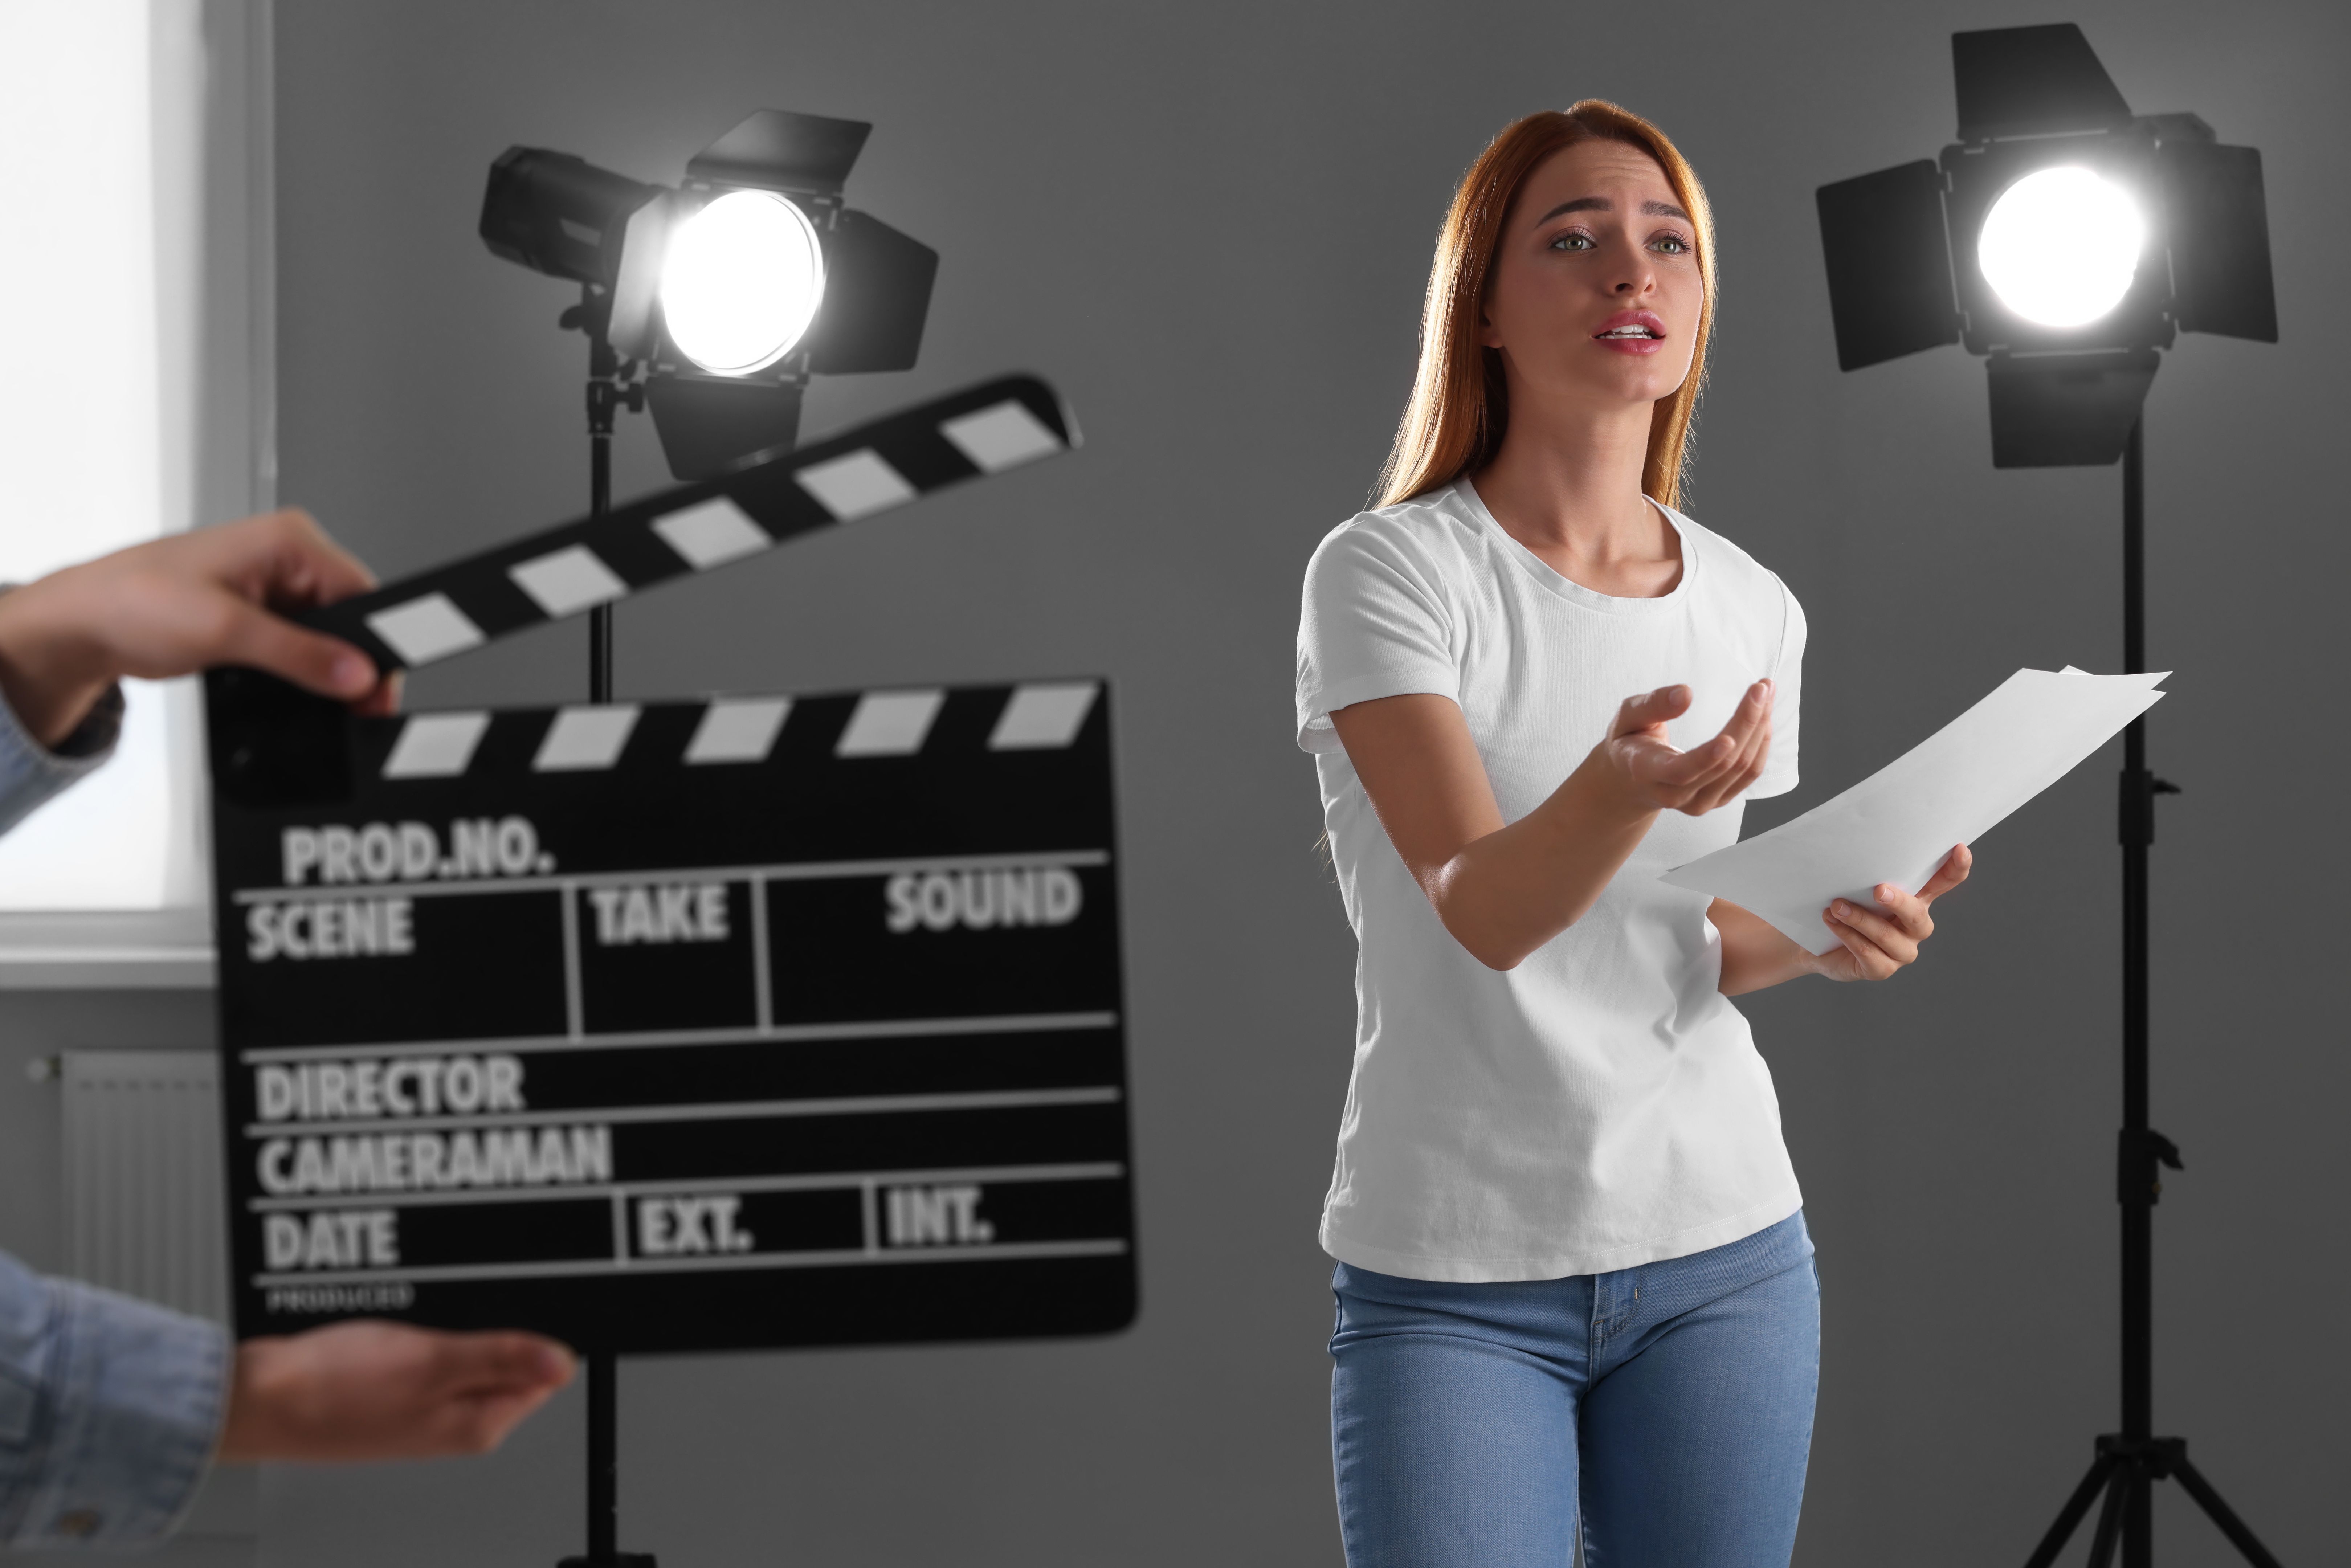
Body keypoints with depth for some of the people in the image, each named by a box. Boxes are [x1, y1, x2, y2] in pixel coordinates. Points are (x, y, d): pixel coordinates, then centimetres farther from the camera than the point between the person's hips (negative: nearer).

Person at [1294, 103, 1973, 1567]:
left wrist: (1825, 930, -9)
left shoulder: (1753, 610, 7)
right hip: (1454, 1278, -4)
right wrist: (1626, 788, -40)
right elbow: (1480, 910, -19)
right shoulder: (1389, 571, -9)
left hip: (1724, 1248, 4)